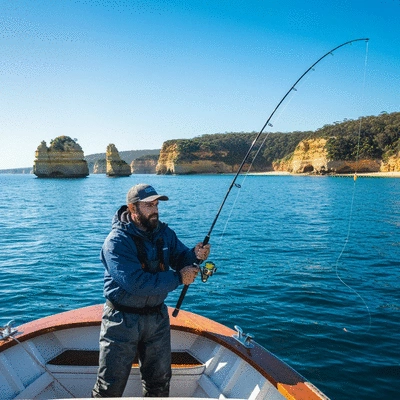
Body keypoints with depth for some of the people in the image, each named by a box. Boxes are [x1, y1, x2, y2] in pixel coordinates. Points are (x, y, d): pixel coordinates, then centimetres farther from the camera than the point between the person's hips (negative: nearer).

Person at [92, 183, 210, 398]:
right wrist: (178, 278, -26)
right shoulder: (117, 241, -22)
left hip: (157, 317, 6)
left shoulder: (164, 233, -1)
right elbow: (136, 283, -30)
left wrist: (195, 255, -22)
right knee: (110, 385, 8)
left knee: (160, 379, 22)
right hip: (123, 319, -5)